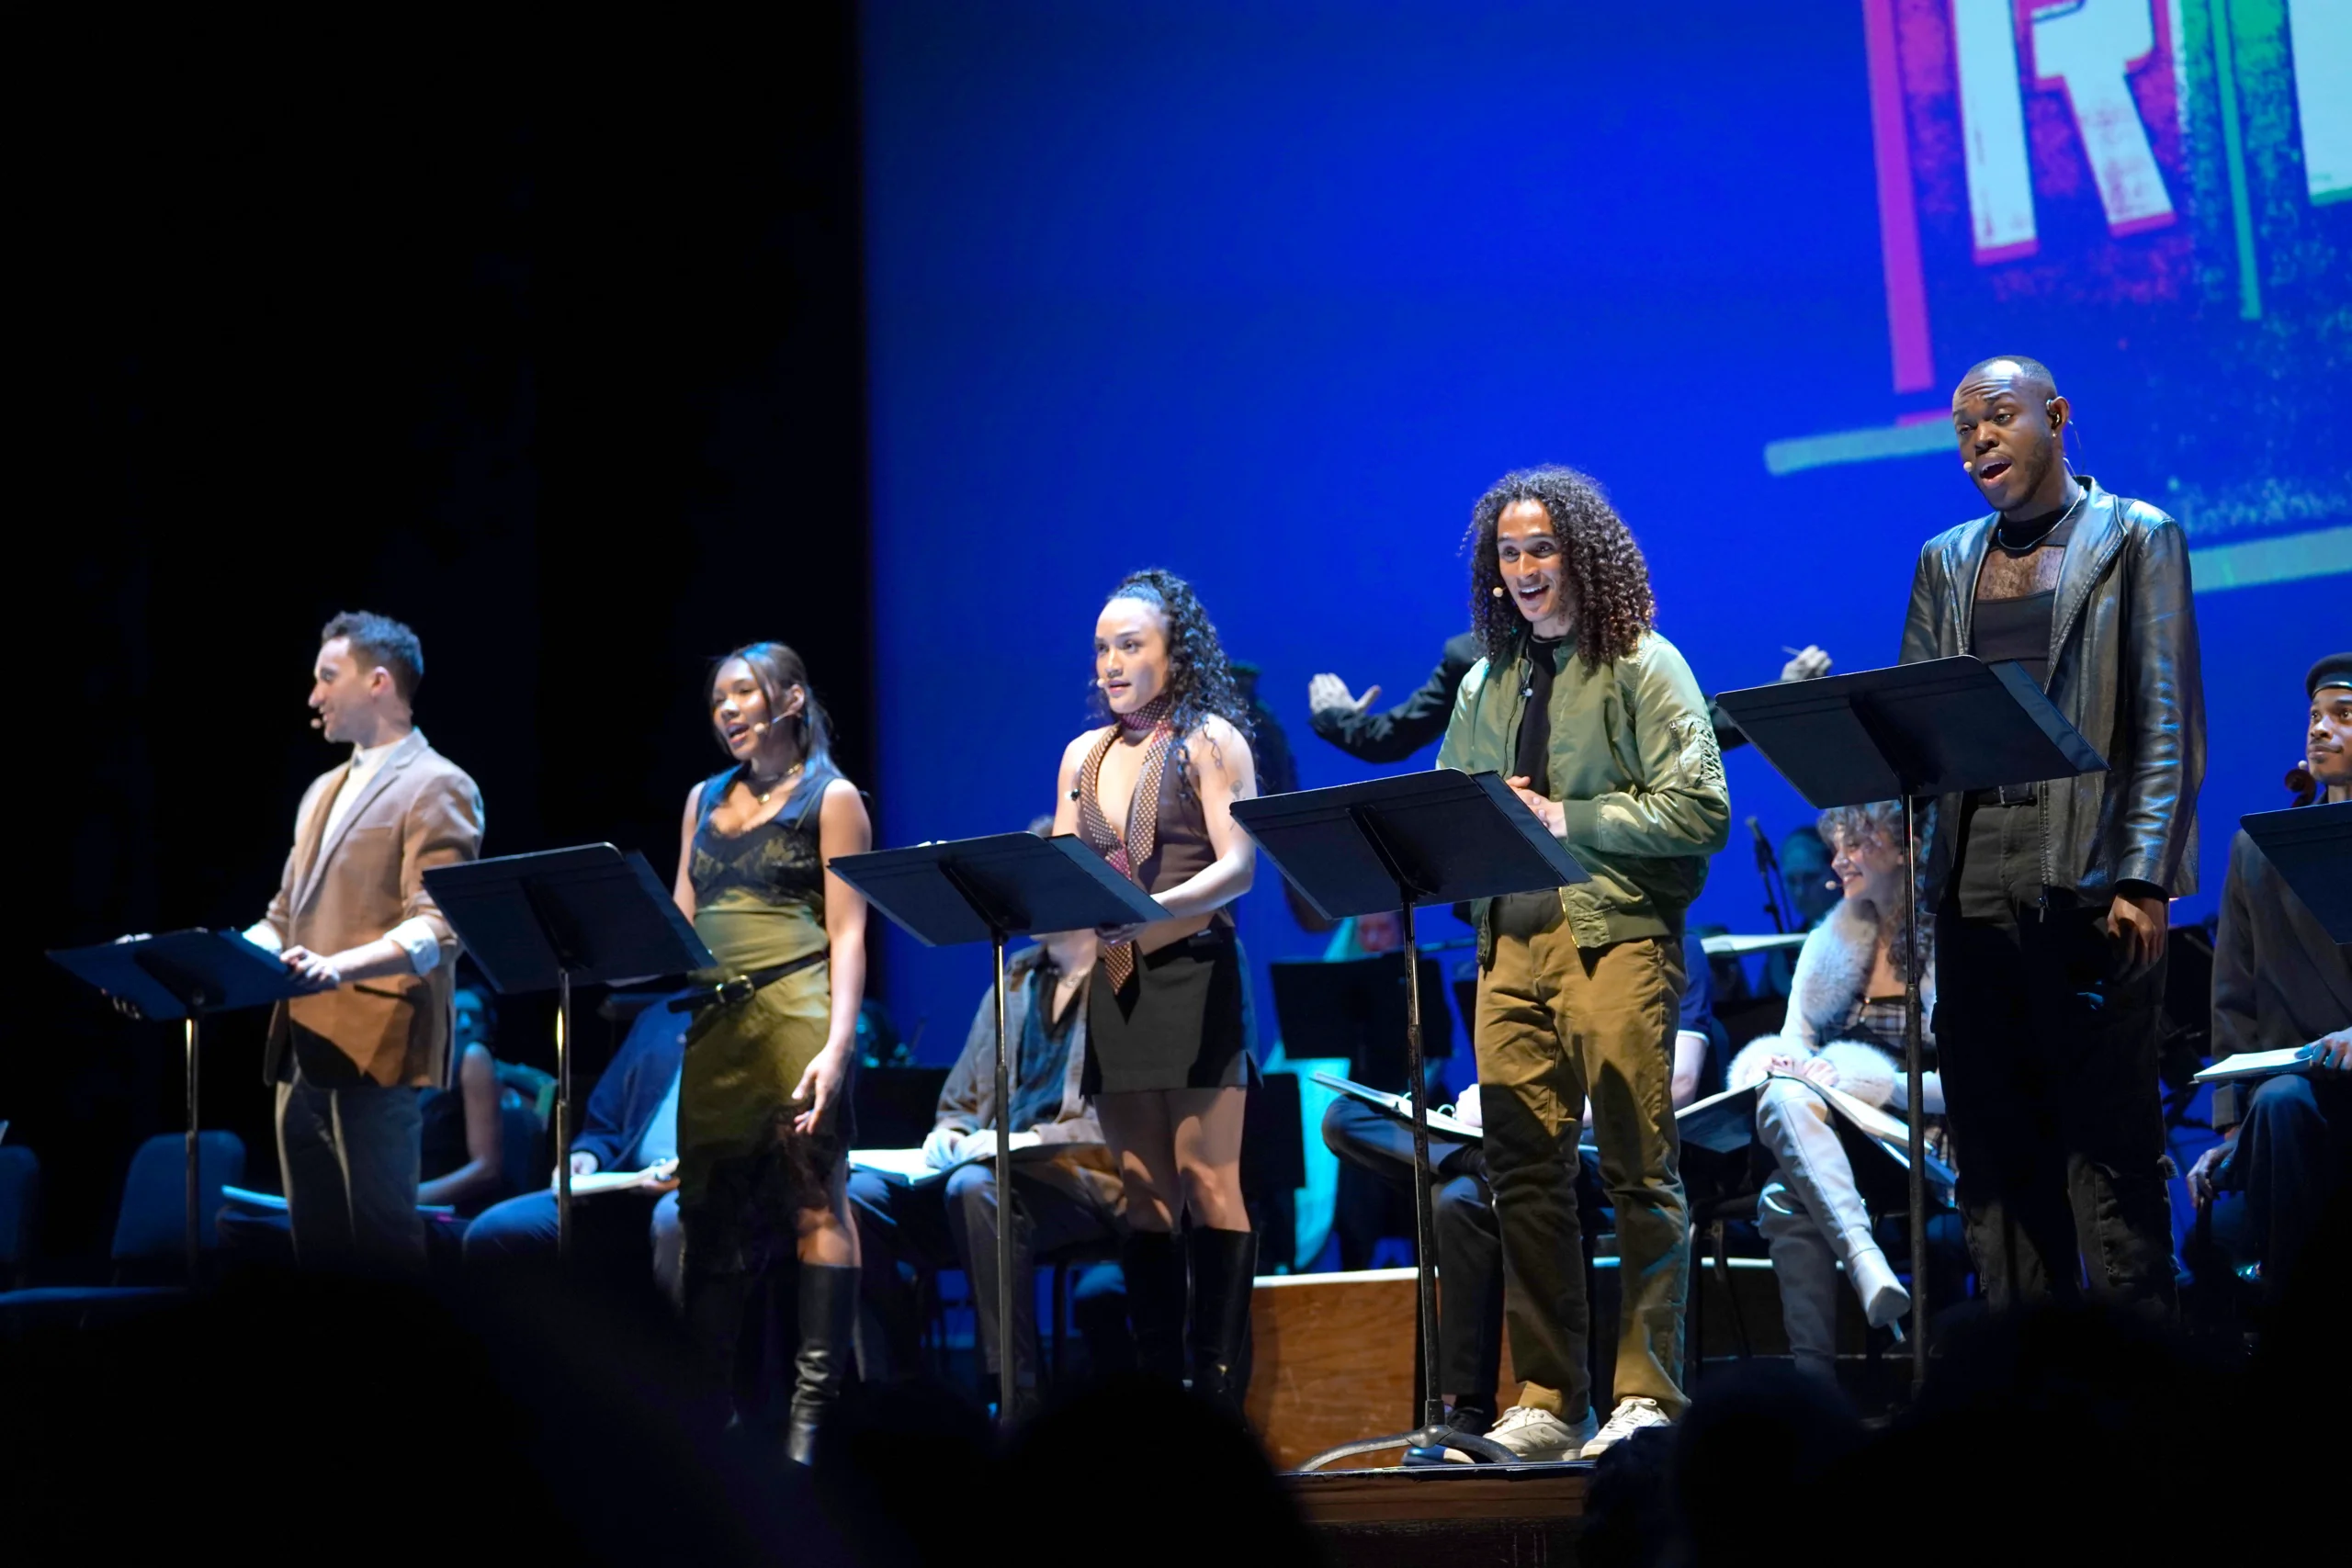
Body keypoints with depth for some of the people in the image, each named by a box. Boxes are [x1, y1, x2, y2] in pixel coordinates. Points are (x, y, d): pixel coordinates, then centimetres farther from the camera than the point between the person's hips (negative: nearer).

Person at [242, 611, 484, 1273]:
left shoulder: (435, 787, -5)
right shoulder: (322, 792, 22)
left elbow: (435, 927, -15)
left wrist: (338, 967, -31)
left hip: (374, 1045, -8)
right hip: (301, 1049, 8)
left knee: (383, 1238, -9)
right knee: (316, 1240, 9)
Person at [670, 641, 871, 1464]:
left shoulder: (830, 799, 3)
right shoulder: (706, 800, 20)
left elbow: (847, 932, -5)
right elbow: (679, 923, 19)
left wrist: (839, 1041, -17)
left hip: (796, 1015, -6)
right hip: (714, 1024, 6)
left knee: (813, 1201, -8)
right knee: (717, 1217, 4)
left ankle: (810, 1410, -9)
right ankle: (735, 1412, 8)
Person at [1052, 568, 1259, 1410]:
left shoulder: (1210, 740, 0)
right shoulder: (1084, 755, 18)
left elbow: (1236, 867, -10)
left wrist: (1149, 910, -24)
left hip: (1193, 974, -6)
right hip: (1113, 984, 6)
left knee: (1207, 1182, -9)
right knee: (1142, 1190, 4)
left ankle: (1220, 1387, -9)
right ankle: (1157, 1385, 6)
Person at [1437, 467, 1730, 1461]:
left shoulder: (1643, 666, 0)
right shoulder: (1485, 685, 19)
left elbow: (1701, 810, -9)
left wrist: (1566, 819, -10)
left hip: (1617, 936, -6)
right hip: (1511, 942, 6)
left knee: (1638, 1173, -5)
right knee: (1524, 1178, 3)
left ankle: (1648, 1398, -1)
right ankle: (1548, 1402, 8)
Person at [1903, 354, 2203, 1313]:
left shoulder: (2138, 540, 3)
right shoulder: (1946, 561, 18)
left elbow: (2168, 725, -4)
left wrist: (2143, 881, -13)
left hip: (2091, 883, -5)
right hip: (1976, 887, 5)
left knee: (2114, 1150, -4)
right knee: (1996, 1155, 5)